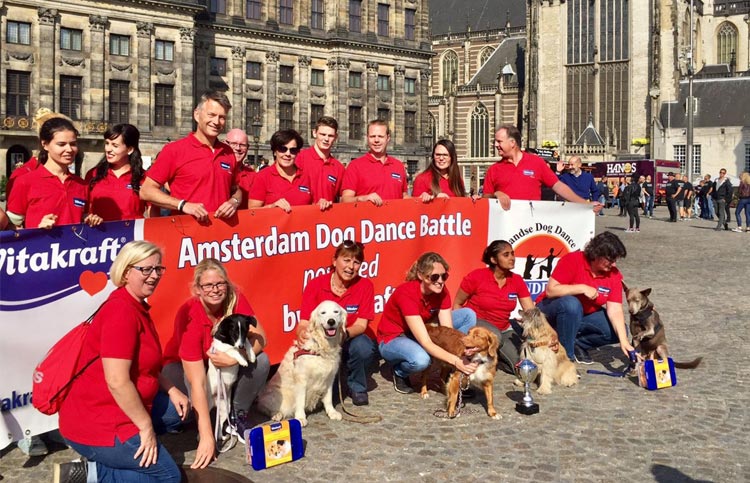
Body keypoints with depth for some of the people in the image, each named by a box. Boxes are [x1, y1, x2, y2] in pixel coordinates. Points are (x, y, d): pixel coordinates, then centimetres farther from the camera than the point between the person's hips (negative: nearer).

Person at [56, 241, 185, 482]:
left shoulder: (137, 307, 12)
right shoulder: (121, 311, -20)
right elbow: (117, 382, -25)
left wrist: (171, 390, 8)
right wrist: (146, 427, -17)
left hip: (114, 413, 10)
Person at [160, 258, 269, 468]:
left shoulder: (235, 299, -23)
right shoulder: (189, 316, -35)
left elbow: (260, 338, -21)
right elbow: (197, 382, -38)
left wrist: (233, 358, -40)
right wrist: (206, 437, -41)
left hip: (225, 361, 4)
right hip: (183, 365, -3)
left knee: (260, 361, -22)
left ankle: (236, 417, -2)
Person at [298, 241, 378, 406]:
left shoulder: (365, 285, -9)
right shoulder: (315, 285, -11)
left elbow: (361, 324, -14)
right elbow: (304, 323, -14)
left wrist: (344, 333, -37)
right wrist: (303, 333, -40)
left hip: (351, 340, 0)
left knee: (363, 347, -33)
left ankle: (357, 387, -2)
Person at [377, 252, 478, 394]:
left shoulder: (442, 292, -14)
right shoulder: (406, 293, -34)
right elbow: (426, 343, -39)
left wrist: (460, 357, -37)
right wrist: (456, 362, -48)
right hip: (393, 339, -7)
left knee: (468, 315, -8)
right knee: (420, 359, -41)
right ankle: (400, 372, -4)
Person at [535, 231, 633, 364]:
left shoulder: (614, 274, -10)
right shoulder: (573, 260, -22)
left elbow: (615, 310, -15)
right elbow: (550, 290, -27)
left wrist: (624, 341, -27)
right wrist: (582, 288, -31)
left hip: (583, 316, 5)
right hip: (551, 311, -5)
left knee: (617, 331, -14)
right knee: (571, 304, -38)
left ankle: (576, 344, 2)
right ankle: (565, 356, -25)